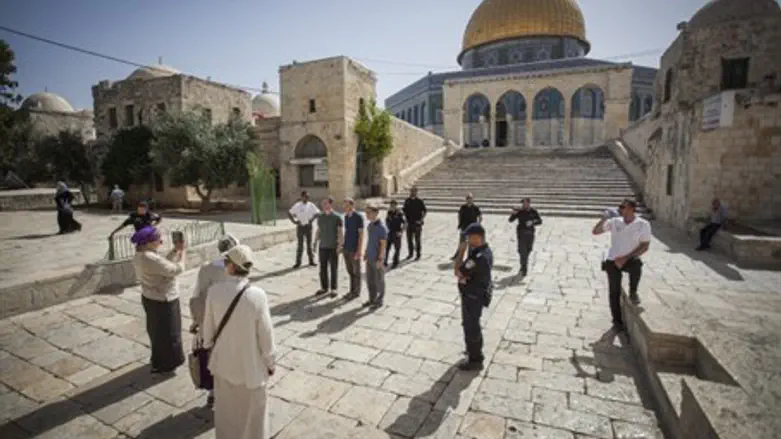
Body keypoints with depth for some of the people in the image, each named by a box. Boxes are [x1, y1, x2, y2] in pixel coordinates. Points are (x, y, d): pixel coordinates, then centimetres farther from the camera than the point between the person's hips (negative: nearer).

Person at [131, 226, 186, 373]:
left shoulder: (140, 255, -1)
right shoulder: (152, 259, -31)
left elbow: (165, 264, 5)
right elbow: (177, 269, -23)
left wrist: (175, 250, 1)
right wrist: (182, 252, -12)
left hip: (151, 298, 10)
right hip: (162, 301, -10)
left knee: (158, 331, 26)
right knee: (166, 332, 10)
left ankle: (159, 361, 45)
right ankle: (164, 364, 27)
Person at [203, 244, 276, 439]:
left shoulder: (214, 291, -17)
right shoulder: (257, 295, -26)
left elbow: (208, 328, -4)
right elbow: (265, 334, -17)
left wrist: (209, 347, 16)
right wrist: (271, 362, -1)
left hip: (224, 362, 3)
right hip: (251, 364, -3)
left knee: (226, 408, 26)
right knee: (253, 409, 20)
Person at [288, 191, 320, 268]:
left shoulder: (311, 205, 0)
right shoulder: (297, 205, -6)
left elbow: (317, 213, 8)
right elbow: (289, 213, -3)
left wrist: (312, 219, -1)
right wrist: (294, 221, -7)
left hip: (308, 226, 2)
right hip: (300, 226, -2)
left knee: (309, 244, 9)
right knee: (300, 245, 3)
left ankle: (311, 261, 17)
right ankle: (298, 262, 10)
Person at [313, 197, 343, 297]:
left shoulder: (337, 217, -7)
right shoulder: (320, 217, 6)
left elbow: (340, 232, -8)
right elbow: (318, 231, 13)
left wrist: (340, 245, -16)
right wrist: (315, 243, 8)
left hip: (333, 247, -4)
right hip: (322, 247, 4)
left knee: (333, 269, 3)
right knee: (323, 268, 9)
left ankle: (333, 289, 14)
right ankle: (324, 288, 22)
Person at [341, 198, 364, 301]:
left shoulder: (359, 217, -15)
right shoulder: (346, 216, 8)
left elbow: (361, 234, -16)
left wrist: (359, 251, -19)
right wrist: (343, 246, 16)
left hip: (355, 249, -7)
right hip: (346, 248, 8)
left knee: (356, 271, 4)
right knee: (350, 270, 14)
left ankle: (356, 292, 15)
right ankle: (352, 290, 25)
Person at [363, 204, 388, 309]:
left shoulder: (382, 227, -19)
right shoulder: (370, 225, 7)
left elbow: (383, 244, -18)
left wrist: (380, 259, -19)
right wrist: (366, 254, 16)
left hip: (378, 259, -8)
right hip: (370, 258, 8)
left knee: (379, 280, 4)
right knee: (369, 280, 14)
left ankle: (379, 301, 17)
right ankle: (372, 299, 28)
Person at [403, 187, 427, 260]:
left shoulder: (419, 201, -6)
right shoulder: (407, 201, 6)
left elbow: (424, 211, -3)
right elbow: (404, 210, 15)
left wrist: (421, 220, -13)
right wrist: (406, 219, 5)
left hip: (417, 223, -4)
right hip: (409, 223, 4)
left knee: (417, 240, 2)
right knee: (409, 239, 10)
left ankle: (418, 255, 10)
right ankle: (410, 253, 25)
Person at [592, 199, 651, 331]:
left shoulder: (643, 224, -7)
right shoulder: (614, 222, -1)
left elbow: (645, 246, -9)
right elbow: (595, 231, -1)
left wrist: (625, 258, -18)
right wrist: (605, 218, -14)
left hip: (630, 259, -1)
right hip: (613, 260, 2)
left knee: (636, 265, -38)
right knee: (614, 292, 2)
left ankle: (633, 292, -8)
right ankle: (617, 320, 21)